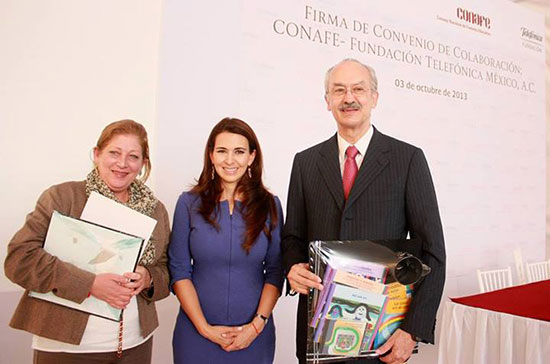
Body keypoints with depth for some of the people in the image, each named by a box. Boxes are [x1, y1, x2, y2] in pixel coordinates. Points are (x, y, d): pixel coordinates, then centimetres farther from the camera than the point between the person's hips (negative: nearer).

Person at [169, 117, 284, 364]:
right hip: (197, 332, 0)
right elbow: (179, 271, -4)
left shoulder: (269, 205, -3)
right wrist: (205, 328, -10)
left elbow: (275, 272, -2)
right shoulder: (189, 203, -5)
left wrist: (257, 325, -11)